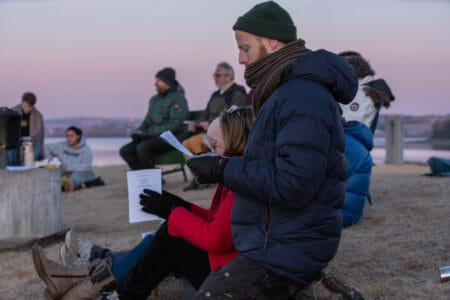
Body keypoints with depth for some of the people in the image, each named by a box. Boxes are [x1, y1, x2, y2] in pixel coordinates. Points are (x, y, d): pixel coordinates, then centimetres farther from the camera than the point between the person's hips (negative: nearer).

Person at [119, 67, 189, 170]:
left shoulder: (178, 99, -7)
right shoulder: (154, 99, 19)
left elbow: (174, 125, -17)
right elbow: (148, 120, 23)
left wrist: (149, 133, -17)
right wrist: (140, 132, 0)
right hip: (155, 138, 9)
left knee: (142, 148, -33)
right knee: (125, 151, -8)